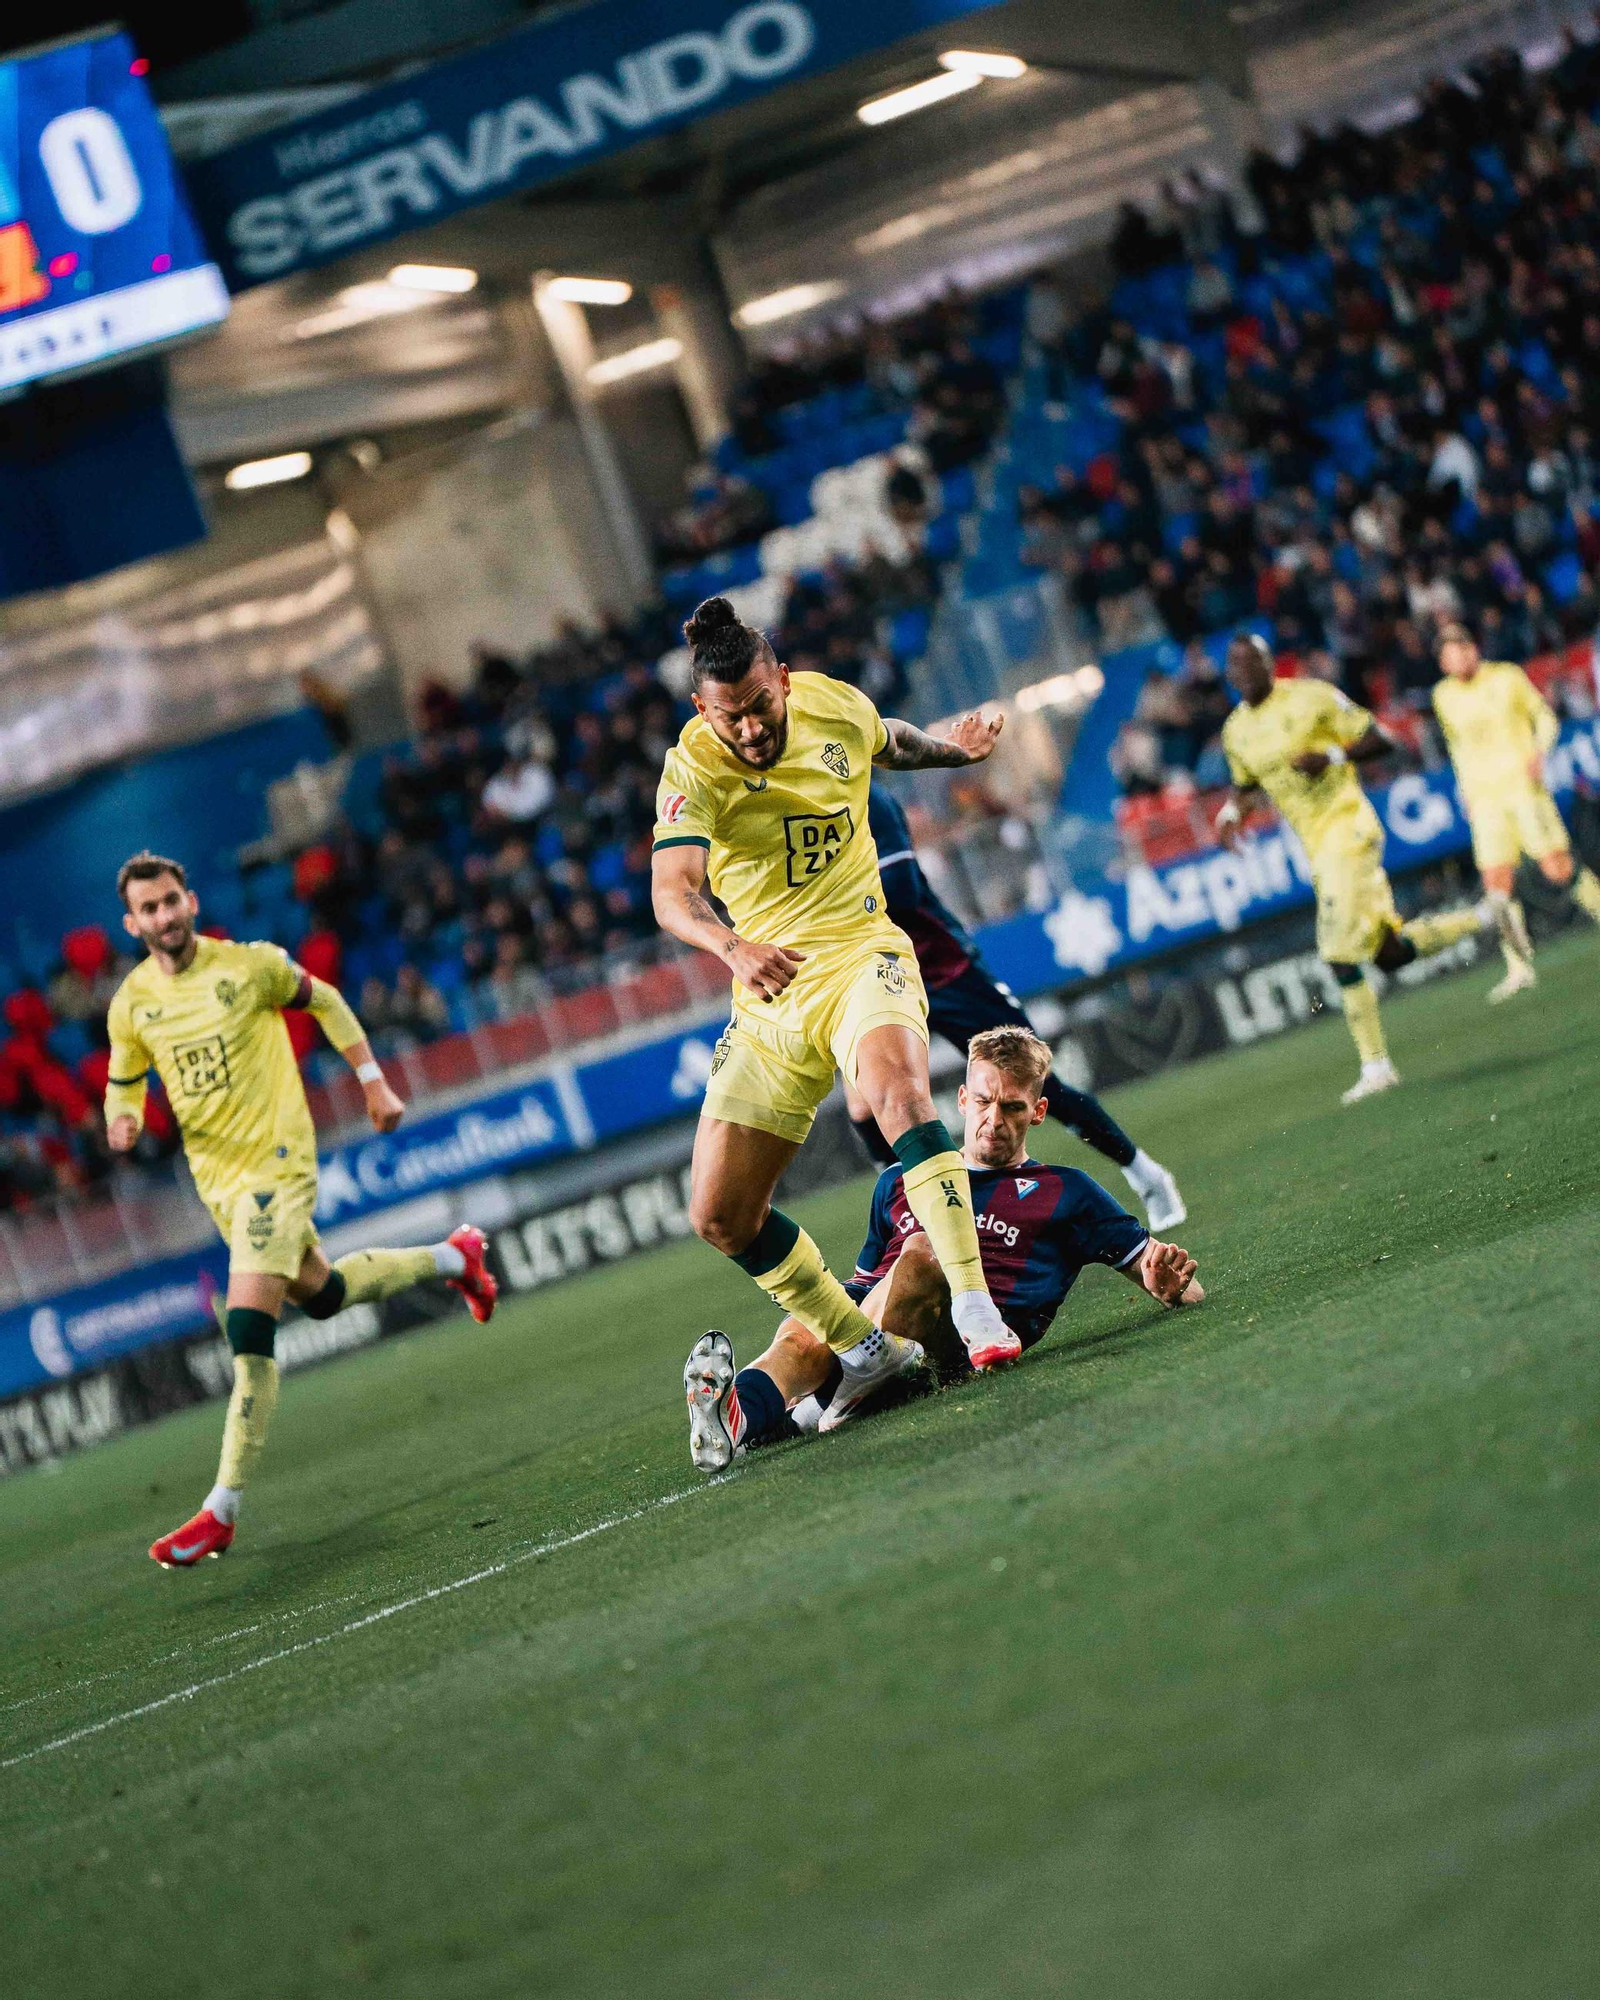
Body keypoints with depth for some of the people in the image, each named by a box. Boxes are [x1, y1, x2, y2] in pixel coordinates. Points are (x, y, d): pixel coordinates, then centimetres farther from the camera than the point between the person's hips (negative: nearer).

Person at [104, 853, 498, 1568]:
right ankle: (451, 1256, 48)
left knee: (248, 1329, -18)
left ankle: (222, 1510, -16)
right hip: (215, 1178, 6)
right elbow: (124, 1081, 15)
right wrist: (123, 1120, -9)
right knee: (321, 1295, 21)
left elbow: (325, 1002, 7)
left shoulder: (250, 965, -10)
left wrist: (373, 1082, 7)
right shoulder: (131, 1004, 0)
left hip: (275, 1162, -6)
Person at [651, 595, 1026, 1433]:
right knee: (720, 1217, 1)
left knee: (898, 1088, -35)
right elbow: (672, 892, -30)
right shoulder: (693, 769, -14)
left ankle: (973, 1304, -36)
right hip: (768, 994, 1)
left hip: (860, 954, -1)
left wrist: (953, 747, 8)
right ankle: (868, 1350, 17)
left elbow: (889, 743, 24)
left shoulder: (838, 706, -3)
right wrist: (733, 947, -48)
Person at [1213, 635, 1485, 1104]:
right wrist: (1230, 810, 5)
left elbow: (1379, 742, -5)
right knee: (1389, 952, 5)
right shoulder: (1237, 731, 9)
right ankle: (1480, 920, 24)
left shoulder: (1312, 698, -9)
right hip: (1316, 846, 7)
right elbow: (1246, 781, 27)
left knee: (1341, 953, -14)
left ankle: (1375, 1065, -6)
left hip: (1347, 825, -7)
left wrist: (1331, 755, -21)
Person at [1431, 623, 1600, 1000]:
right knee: (1497, 884, -5)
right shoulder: (1444, 697, 7)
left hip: (1522, 783, -3)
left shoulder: (1507, 678, -1)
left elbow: (1545, 717, 8)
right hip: (1485, 797, 3)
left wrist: (1538, 753, -10)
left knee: (1558, 869, -11)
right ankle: (1520, 969, 1)